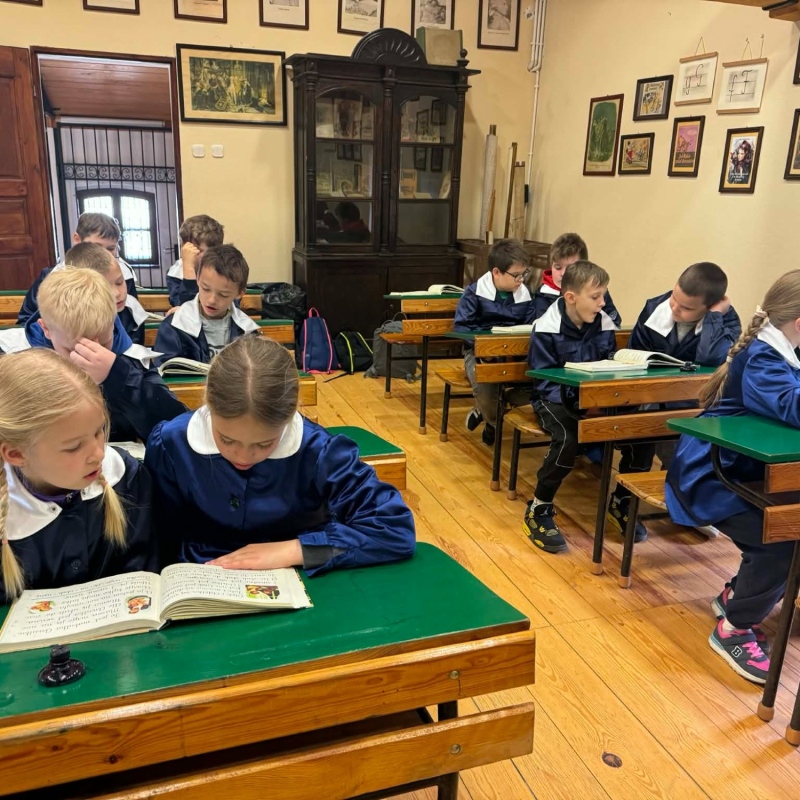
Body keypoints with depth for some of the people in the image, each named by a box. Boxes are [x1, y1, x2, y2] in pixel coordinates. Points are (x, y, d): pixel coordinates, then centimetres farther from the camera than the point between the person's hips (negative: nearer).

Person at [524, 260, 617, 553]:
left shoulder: (604, 325, 2)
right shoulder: (547, 329, -13)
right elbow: (544, 381, -14)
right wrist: (573, 398, -30)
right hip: (555, 398, -5)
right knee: (568, 439, -35)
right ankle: (539, 510, -15)